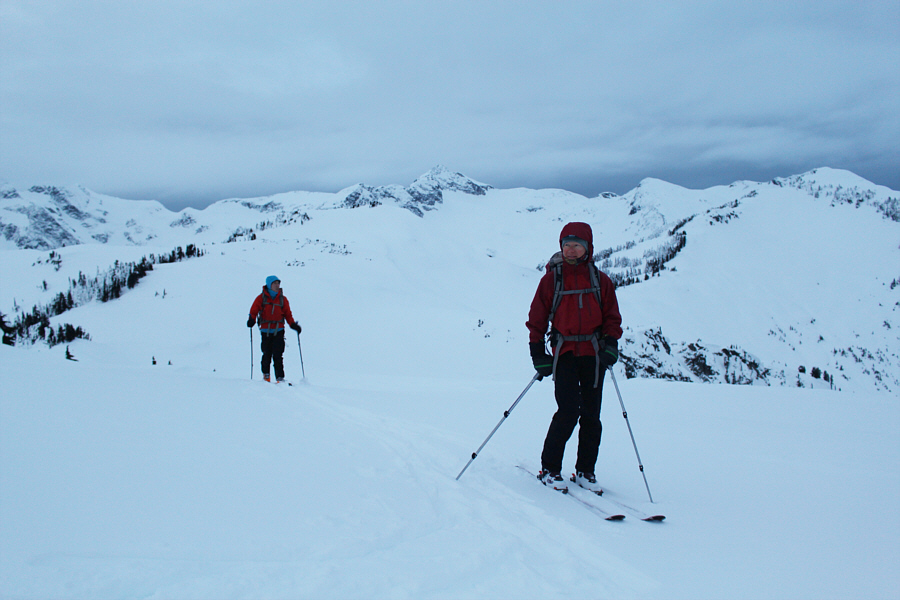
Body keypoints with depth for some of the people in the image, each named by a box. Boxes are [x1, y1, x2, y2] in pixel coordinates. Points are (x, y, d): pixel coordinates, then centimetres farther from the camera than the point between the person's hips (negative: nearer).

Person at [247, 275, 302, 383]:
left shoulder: (282, 299, 11)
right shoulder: (261, 298, 5)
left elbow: (287, 314, 14)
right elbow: (254, 310, 1)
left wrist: (293, 324, -1)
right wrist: (252, 320, -18)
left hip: (279, 330, 1)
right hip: (266, 330, -1)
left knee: (278, 355, -8)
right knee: (267, 354, 2)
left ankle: (280, 377, -7)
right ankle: (265, 374, 24)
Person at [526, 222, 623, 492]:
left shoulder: (600, 280, 6)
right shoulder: (551, 279, 2)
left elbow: (612, 317, 10)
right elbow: (537, 318, 5)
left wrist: (610, 344, -7)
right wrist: (538, 355, -2)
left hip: (594, 352, 2)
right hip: (564, 352, -2)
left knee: (591, 415, 4)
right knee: (568, 412, -11)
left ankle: (585, 470, 17)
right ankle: (550, 469, 3)